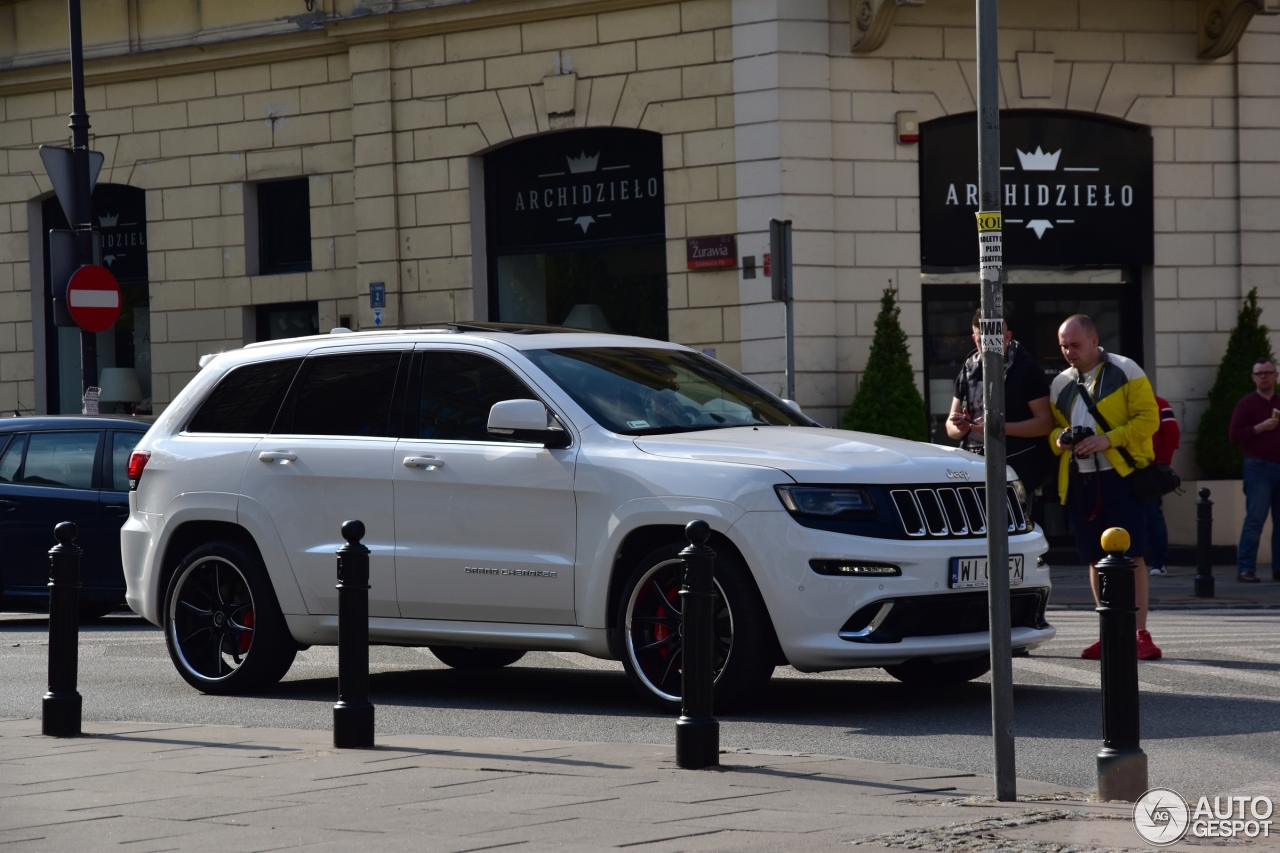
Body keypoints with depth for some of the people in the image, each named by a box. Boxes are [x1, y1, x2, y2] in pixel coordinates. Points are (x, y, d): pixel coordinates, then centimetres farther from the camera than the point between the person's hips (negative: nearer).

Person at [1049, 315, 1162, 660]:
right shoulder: (1061, 384, 15)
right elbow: (1052, 427, 23)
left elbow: (1148, 418, -8)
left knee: (1131, 555, -8)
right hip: (1079, 481, 6)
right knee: (1097, 559, 8)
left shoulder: (1125, 372, -3)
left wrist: (1107, 439, -19)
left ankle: (1140, 634, -6)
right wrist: (1058, 439, -2)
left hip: (1120, 476, -6)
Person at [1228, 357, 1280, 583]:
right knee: (1255, 518, -12)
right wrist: (1261, 427, -15)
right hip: (1259, 466, -5)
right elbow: (1234, 435, -6)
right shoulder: (1247, 404, 2)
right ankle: (1245, 569, -11)